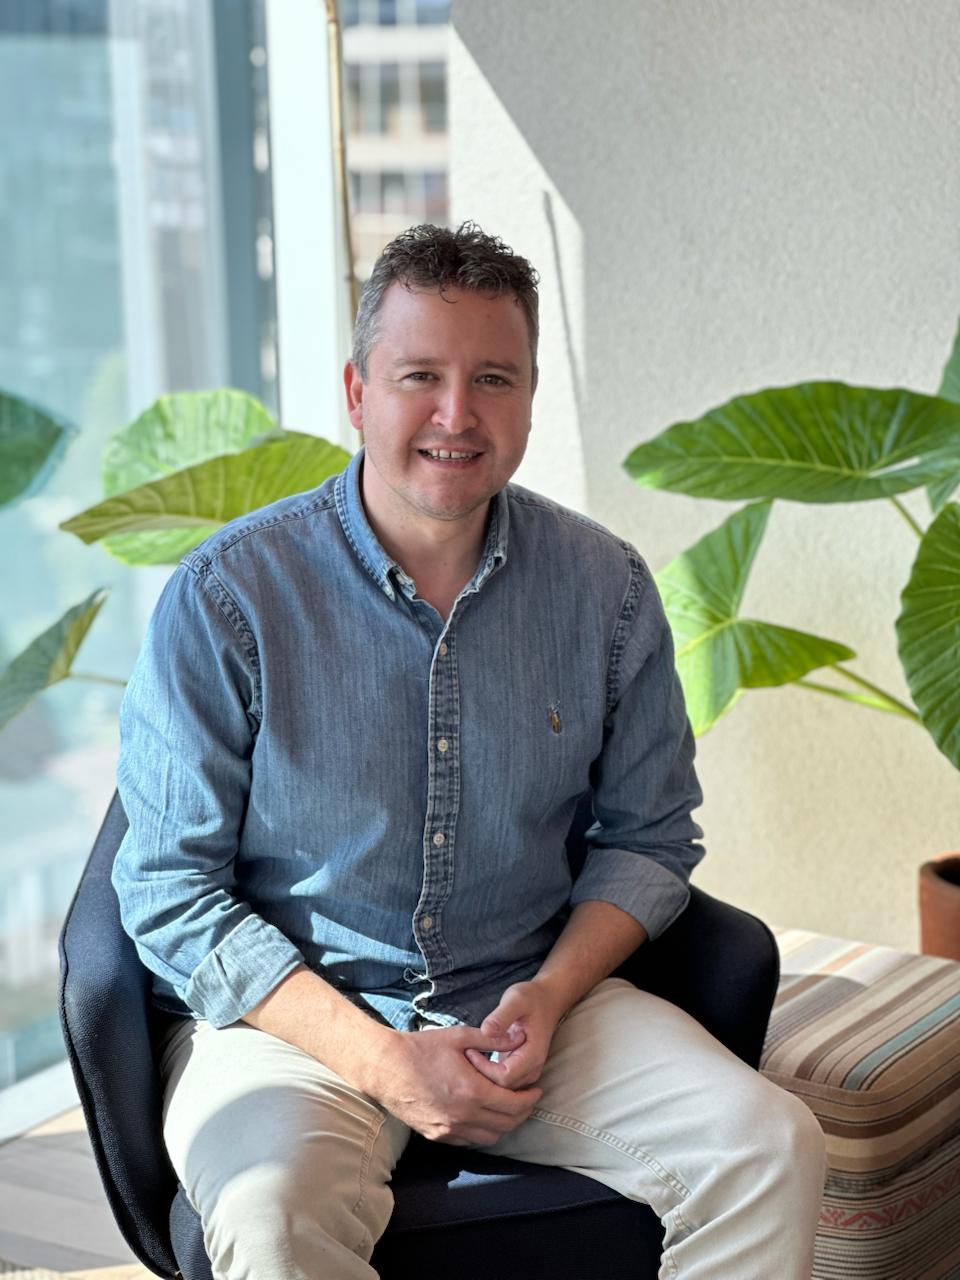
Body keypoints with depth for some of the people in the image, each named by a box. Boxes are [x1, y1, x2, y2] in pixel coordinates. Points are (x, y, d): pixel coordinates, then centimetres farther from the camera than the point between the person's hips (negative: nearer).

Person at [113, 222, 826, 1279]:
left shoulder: (604, 587, 1)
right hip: (290, 1013, -3)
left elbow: (650, 835, 11)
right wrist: (381, 1060, -17)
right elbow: (170, 892, -8)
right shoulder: (228, 596, -10)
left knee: (772, 1149, -18)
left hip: (534, 1002, 3)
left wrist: (549, 994, -9)